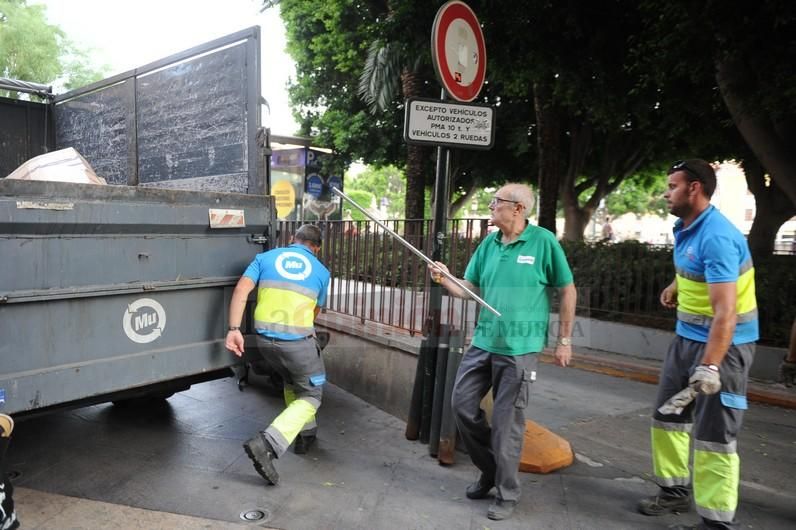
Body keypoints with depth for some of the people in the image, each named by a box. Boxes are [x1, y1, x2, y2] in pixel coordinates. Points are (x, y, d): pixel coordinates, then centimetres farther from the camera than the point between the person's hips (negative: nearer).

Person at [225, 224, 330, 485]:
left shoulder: (265, 257, 10)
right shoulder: (321, 271, 9)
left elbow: (240, 291, -4)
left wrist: (234, 329, -6)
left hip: (264, 338, 4)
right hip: (298, 341, -4)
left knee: (291, 382, 30)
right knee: (310, 395, 12)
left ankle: (305, 434, 40)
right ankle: (266, 444, -8)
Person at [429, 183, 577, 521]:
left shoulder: (543, 242, -9)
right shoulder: (488, 244, 6)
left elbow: (567, 291, -4)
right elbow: (468, 290, 7)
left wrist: (564, 340, -3)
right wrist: (444, 279, -13)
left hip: (519, 348, -6)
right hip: (483, 342, 6)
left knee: (507, 422, 2)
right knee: (462, 404, 9)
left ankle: (507, 493, 22)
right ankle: (490, 468, 32)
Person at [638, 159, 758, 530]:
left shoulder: (716, 237, -24)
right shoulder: (686, 227, 4)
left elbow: (725, 313, -32)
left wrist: (710, 365, -37)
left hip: (724, 344, -10)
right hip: (687, 336, 10)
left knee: (714, 435, -5)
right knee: (668, 416, 16)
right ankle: (675, 492, 32)